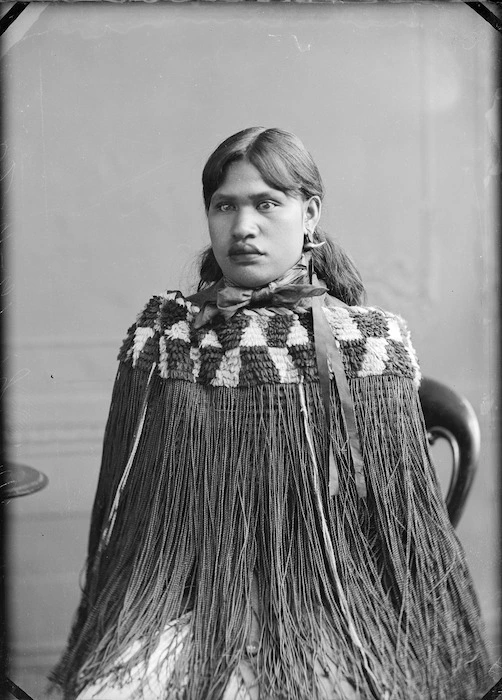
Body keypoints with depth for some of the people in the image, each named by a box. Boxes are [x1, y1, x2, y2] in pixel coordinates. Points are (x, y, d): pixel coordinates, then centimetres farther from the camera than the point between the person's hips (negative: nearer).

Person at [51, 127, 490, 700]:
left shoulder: (371, 341, 0)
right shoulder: (161, 332, 5)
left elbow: (406, 519, 4)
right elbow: (120, 504, 12)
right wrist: (111, 624, 7)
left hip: (328, 607, -1)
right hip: (181, 603, 2)